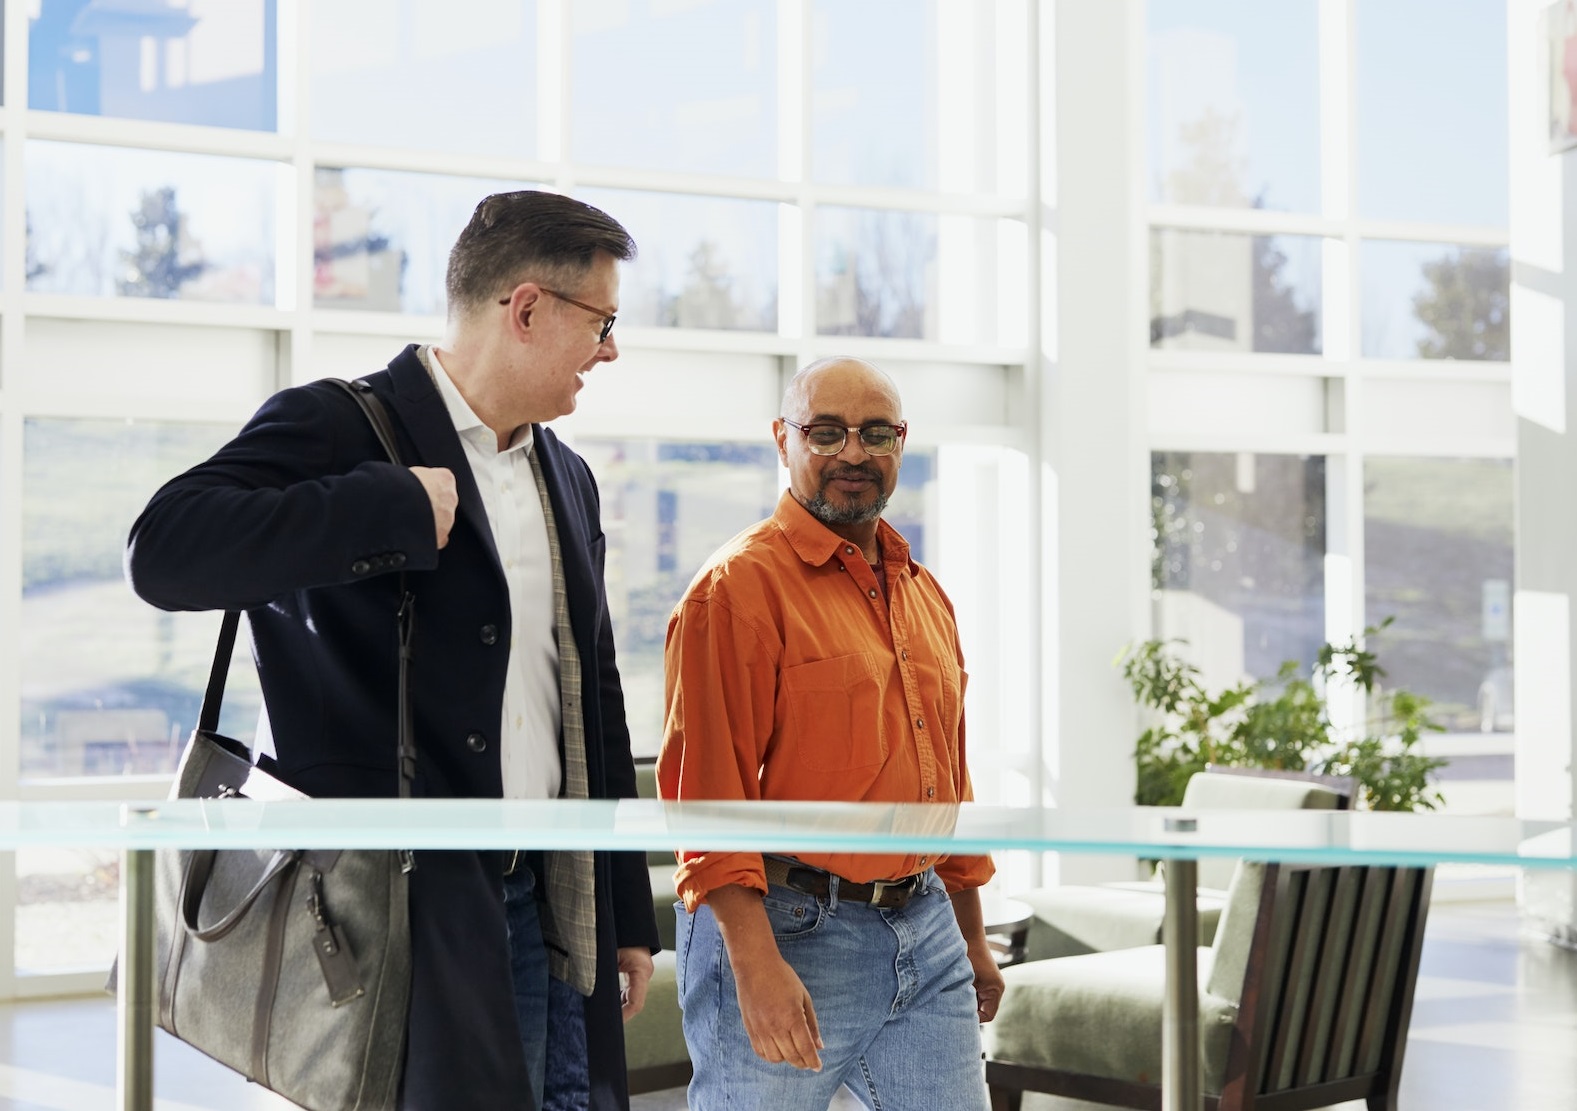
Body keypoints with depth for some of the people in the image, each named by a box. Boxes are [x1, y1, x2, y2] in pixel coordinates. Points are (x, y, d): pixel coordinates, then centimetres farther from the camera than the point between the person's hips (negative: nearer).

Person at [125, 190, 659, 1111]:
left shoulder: (568, 480, 17)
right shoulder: (337, 430, -7)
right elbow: (166, 552, -24)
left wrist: (628, 917, 20)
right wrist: (401, 508, -21)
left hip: (543, 908, 7)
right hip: (397, 903, -7)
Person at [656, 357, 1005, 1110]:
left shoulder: (924, 595, 16)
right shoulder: (740, 585, -9)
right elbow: (708, 789, -17)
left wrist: (971, 935, 22)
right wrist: (754, 963, -23)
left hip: (924, 930, 7)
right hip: (788, 933, -7)